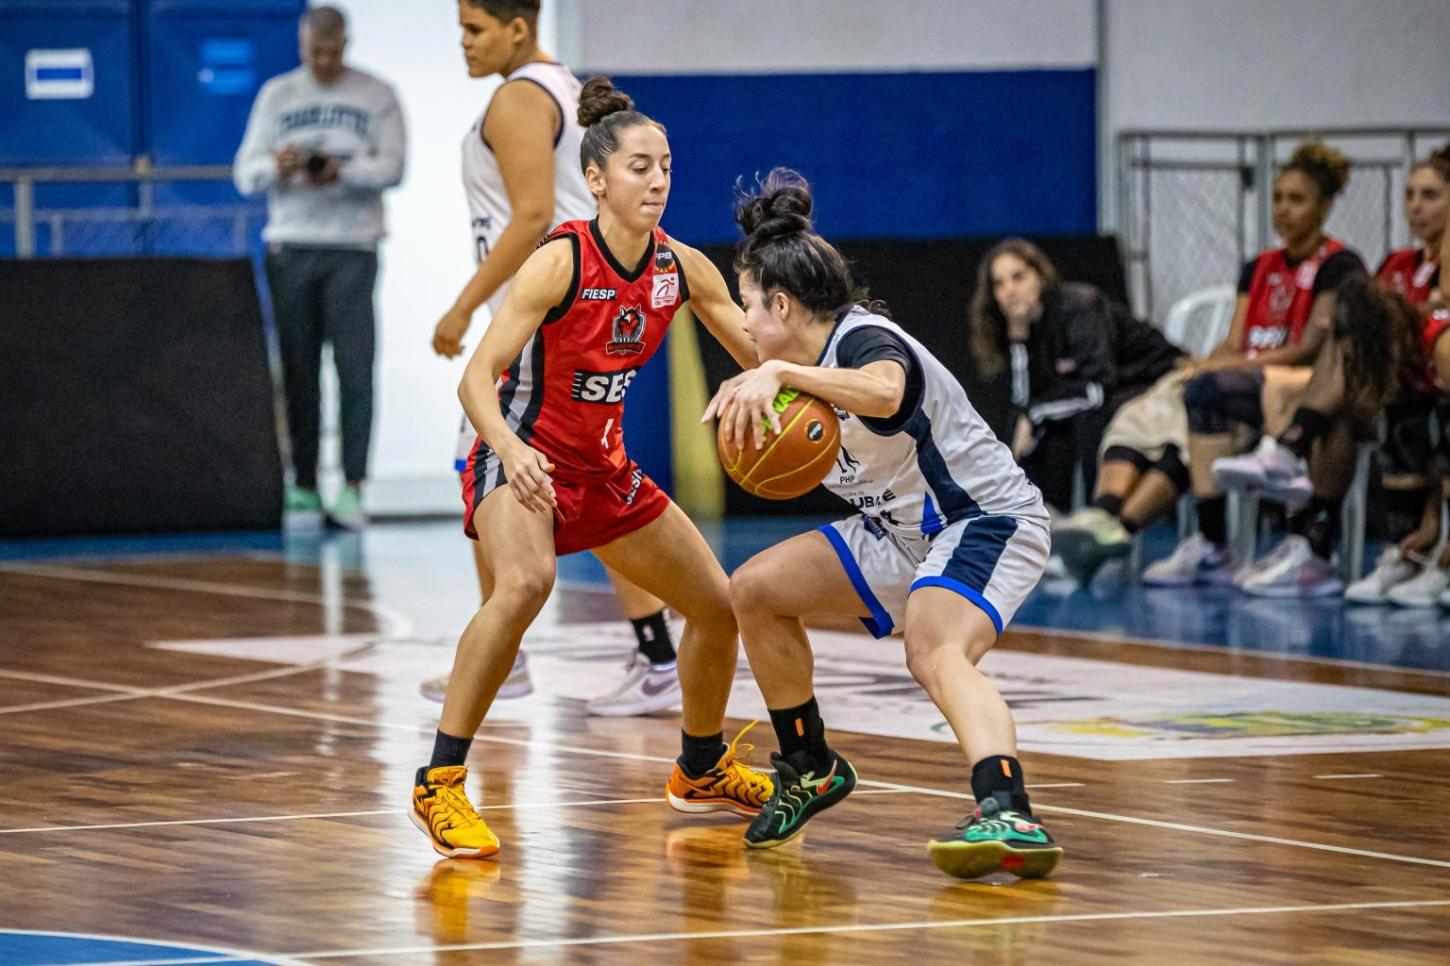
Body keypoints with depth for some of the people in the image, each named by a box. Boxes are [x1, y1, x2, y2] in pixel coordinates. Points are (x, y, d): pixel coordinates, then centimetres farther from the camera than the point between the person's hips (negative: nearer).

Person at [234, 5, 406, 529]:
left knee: (355, 367, -10)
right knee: (298, 371, 1)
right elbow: (245, 172, 4)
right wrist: (276, 167, -19)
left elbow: (391, 167, -5)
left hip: (352, 248, -2)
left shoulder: (376, 97, 5)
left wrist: (342, 171, -22)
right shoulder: (277, 95, 10)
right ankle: (303, 486, 5)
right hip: (291, 245, 2)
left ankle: (352, 485, -11)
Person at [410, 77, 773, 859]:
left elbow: (762, 357, 6)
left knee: (718, 604, 12)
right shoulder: (559, 263, -22)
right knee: (524, 583, -37)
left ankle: (702, 770, 38)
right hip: (522, 460, -7)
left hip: (602, 466, 7)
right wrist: (510, 452, -46)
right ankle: (440, 782, -32)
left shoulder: (682, 266, -4)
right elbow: (477, 377, -27)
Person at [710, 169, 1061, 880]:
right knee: (755, 589, 9)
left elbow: (883, 393, -48)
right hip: (903, 533, 10)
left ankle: (1009, 817, -56)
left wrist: (779, 373, -49)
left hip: (984, 521, -10)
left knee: (934, 650, -37)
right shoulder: (812, 362, 6)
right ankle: (810, 769, 23)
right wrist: (750, 396, 2)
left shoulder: (863, 340, -22)